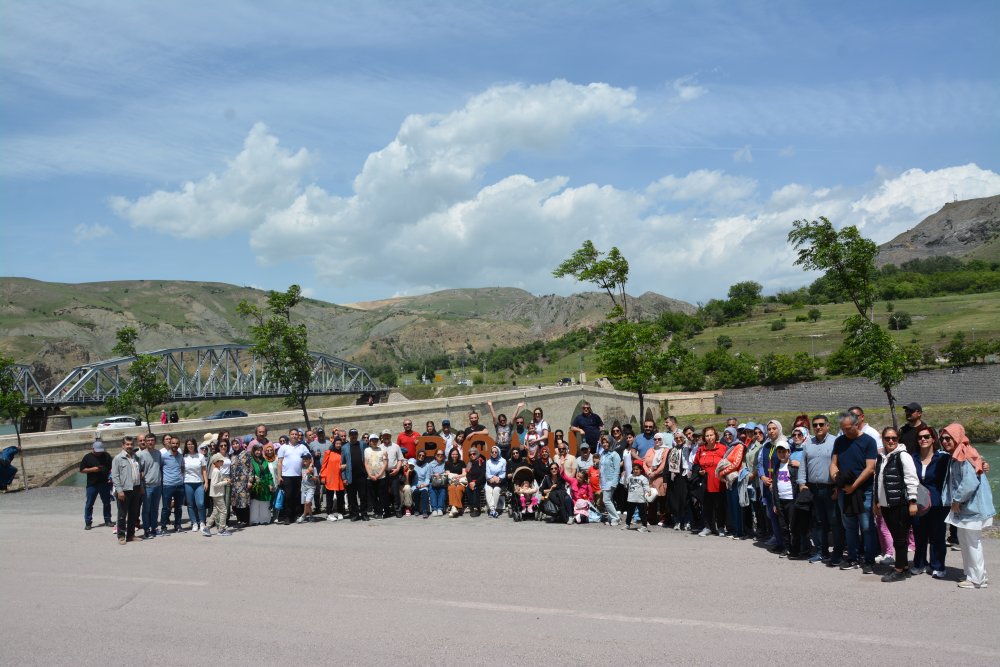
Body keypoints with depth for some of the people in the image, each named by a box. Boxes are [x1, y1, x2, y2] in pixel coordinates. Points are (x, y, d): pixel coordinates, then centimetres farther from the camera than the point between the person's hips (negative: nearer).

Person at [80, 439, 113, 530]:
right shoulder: (87, 457, 0)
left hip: (105, 483, 2)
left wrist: (110, 477, -4)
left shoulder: (106, 456, 5)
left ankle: (107, 521, 19)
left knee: (107, 503, 9)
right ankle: (88, 523, 7)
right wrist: (92, 469, -15)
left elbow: (111, 467, 12)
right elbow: (82, 470, -1)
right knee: (89, 504, 0)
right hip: (92, 484, -2)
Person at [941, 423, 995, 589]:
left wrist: (957, 500, -17)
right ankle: (972, 574, 28)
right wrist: (954, 501, 11)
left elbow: (970, 482, -27)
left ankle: (977, 579, 7)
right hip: (964, 507, 10)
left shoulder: (964, 456, -18)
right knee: (964, 540, 17)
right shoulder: (955, 456, 12)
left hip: (972, 507, -10)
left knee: (972, 542, -2)